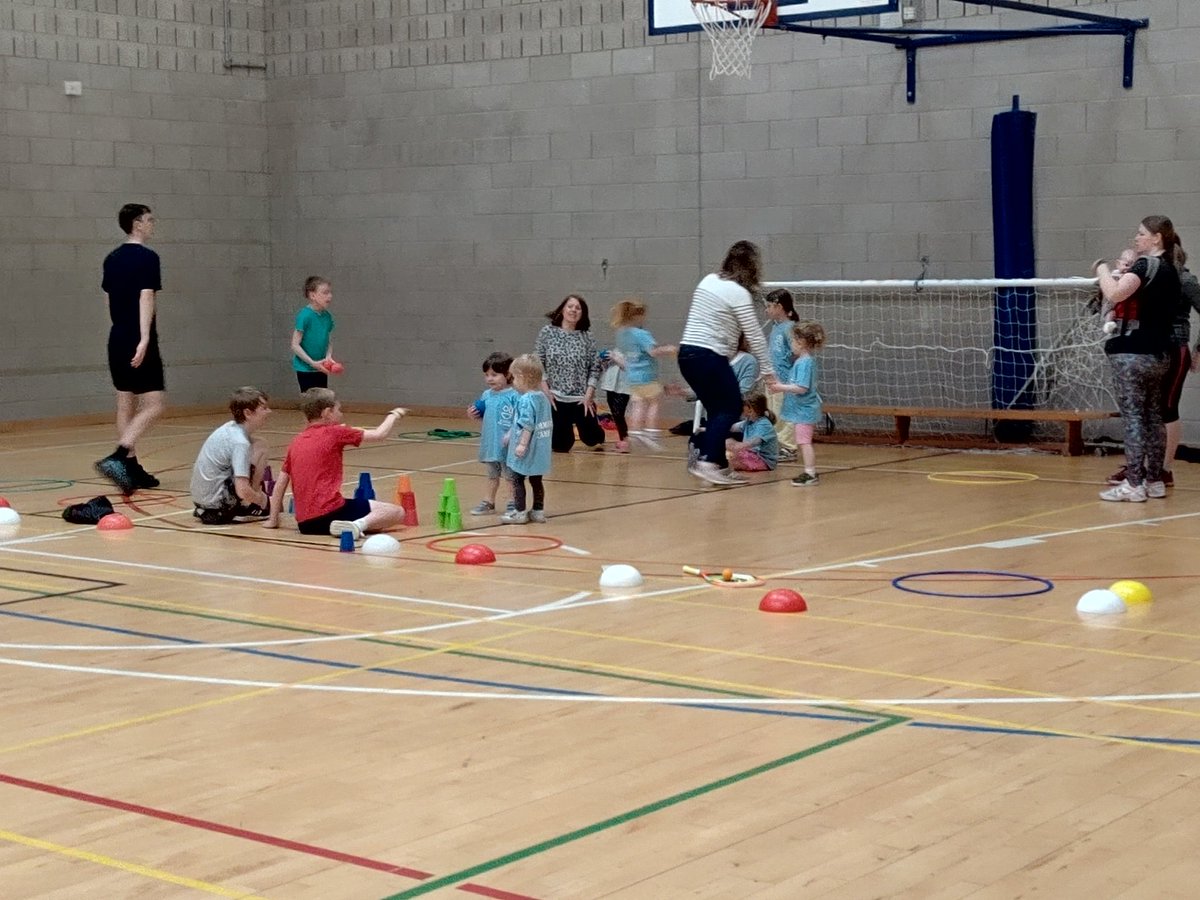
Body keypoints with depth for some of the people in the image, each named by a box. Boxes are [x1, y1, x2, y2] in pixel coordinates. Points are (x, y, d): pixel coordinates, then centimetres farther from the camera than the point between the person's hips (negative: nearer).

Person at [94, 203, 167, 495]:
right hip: (139, 342, -8)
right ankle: (116, 458, -22)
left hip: (117, 340, 8)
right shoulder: (147, 257, -11)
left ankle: (130, 468, 12)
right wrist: (144, 339, -28)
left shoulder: (112, 259, 13)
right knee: (154, 405, -8)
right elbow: (146, 298, -20)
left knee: (126, 405, 11)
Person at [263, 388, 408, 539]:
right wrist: (394, 415, 22)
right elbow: (380, 434, 4)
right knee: (397, 512, -2)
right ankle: (360, 525, -26)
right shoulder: (334, 433, -1)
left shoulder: (296, 442, 15)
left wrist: (273, 520, 21)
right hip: (330, 512, -6)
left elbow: (280, 484, 14)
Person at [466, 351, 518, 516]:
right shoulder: (486, 395, 7)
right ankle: (488, 503, 30)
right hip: (490, 443, 7)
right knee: (492, 475, 20)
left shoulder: (514, 396, -15)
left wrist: (511, 434, -28)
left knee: (511, 476, 6)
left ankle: (514, 505, 16)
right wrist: (474, 415, 0)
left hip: (507, 446, -7)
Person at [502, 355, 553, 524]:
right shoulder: (543, 397, 10)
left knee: (517, 479, 1)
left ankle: (519, 512, 3)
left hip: (526, 451, -9)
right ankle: (538, 511, 20)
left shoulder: (526, 400, -17)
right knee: (536, 480, 15)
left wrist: (522, 444, -22)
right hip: (541, 450, 9)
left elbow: (527, 425, -23)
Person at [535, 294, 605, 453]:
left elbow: (595, 367, 1)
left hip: (582, 399, 1)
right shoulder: (547, 332, -1)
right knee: (560, 446, 1)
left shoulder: (587, 337, 0)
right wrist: (545, 390, -8)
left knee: (591, 438, 5)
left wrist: (589, 394, -7)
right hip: (555, 398, -1)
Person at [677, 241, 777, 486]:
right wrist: (767, 369, -2)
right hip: (709, 357, -8)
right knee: (731, 408, -1)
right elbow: (755, 336, -8)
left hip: (687, 353, 8)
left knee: (718, 411, 13)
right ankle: (707, 461, -14)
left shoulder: (708, 280, 11)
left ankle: (720, 466, 12)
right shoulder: (739, 293, -11)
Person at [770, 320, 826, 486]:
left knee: (804, 442, -11)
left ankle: (810, 474, -12)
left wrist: (782, 388, -21)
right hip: (803, 410, 11)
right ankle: (811, 472, 23)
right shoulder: (805, 361, 13)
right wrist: (782, 384, 13)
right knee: (804, 442, 16)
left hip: (804, 410, -11)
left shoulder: (805, 362, -19)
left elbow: (802, 388, -27)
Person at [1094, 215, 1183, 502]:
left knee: (1133, 417, -8)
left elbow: (1113, 294, -26)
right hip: (1158, 354, 9)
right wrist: (1122, 273, 15)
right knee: (1153, 416, 12)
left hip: (1133, 353, -9)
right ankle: (1154, 481, 16)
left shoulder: (1147, 264, -13)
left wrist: (1103, 269, -9)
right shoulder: (1170, 269, 14)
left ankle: (1133, 485, -9)